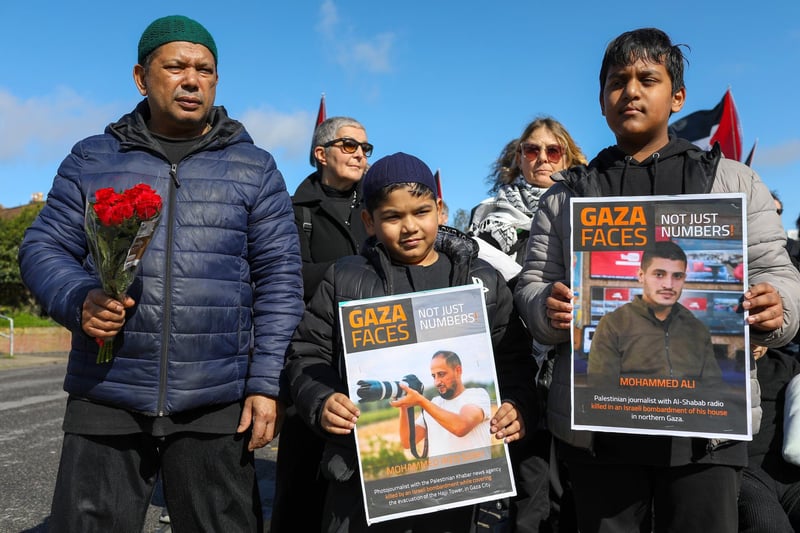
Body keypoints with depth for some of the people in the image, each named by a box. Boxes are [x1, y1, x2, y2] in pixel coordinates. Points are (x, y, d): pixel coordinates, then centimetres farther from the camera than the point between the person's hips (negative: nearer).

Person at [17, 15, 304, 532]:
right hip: (105, 400, 1)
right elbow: (43, 247, 8)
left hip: (216, 405, 0)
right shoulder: (92, 160, 10)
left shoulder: (254, 169, 6)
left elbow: (279, 280, 2)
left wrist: (267, 384, -7)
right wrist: (79, 300, -14)